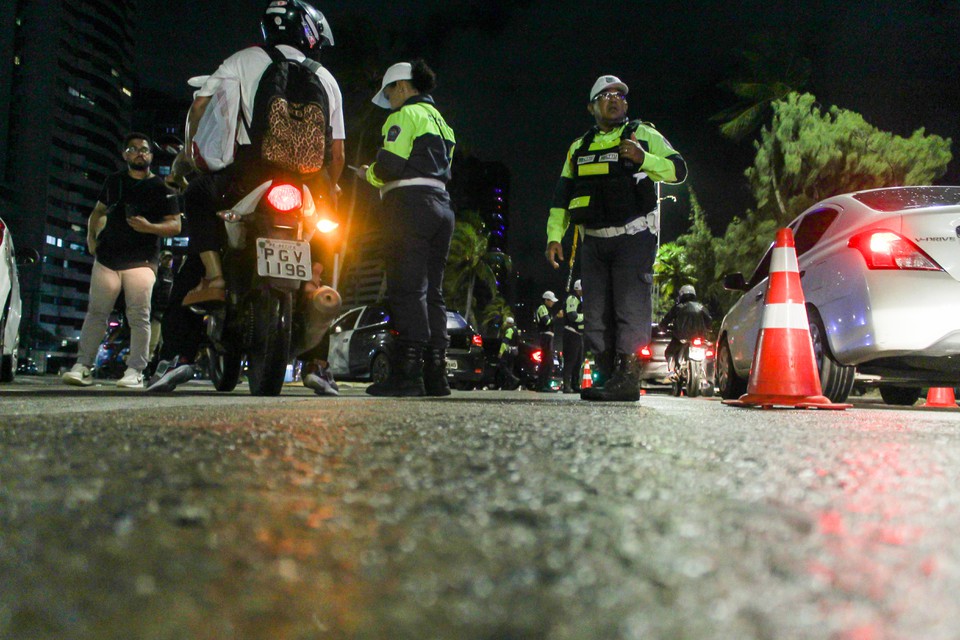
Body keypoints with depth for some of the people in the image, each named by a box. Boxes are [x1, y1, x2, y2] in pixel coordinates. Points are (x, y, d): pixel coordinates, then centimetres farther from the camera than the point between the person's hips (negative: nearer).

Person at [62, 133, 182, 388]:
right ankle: (83, 366, 7)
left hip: (141, 261, -4)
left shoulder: (161, 188, 3)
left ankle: (135, 371, -4)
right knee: (96, 312, 3)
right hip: (107, 257, 4)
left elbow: (175, 225, -3)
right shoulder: (114, 181, 17)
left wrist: (149, 227, -20)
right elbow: (98, 211, 26)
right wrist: (91, 236, 10)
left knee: (139, 316, -7)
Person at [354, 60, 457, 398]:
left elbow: (391, 164, -13)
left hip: (411, 204, -9)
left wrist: (369, 174, 8)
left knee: (407, 288, -12)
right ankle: (435, 376, 7)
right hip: (441, 203, 9)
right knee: (432, 291, 7)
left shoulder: (406, 114, -1)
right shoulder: (439, 119, 27)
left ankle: (407, 372, -17)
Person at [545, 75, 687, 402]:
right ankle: (607, 375, 10)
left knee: (630, 307, -11)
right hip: (594, 241, 5)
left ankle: (627, 378, -11)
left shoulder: (643, 134, 6)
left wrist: (642, 159, -21)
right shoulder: (579, 147, 19)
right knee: (596, 313, 4)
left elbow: (678, 170, -4)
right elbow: (561, 195, 16)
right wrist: (554, 236, 5)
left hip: (633, 237, -5)